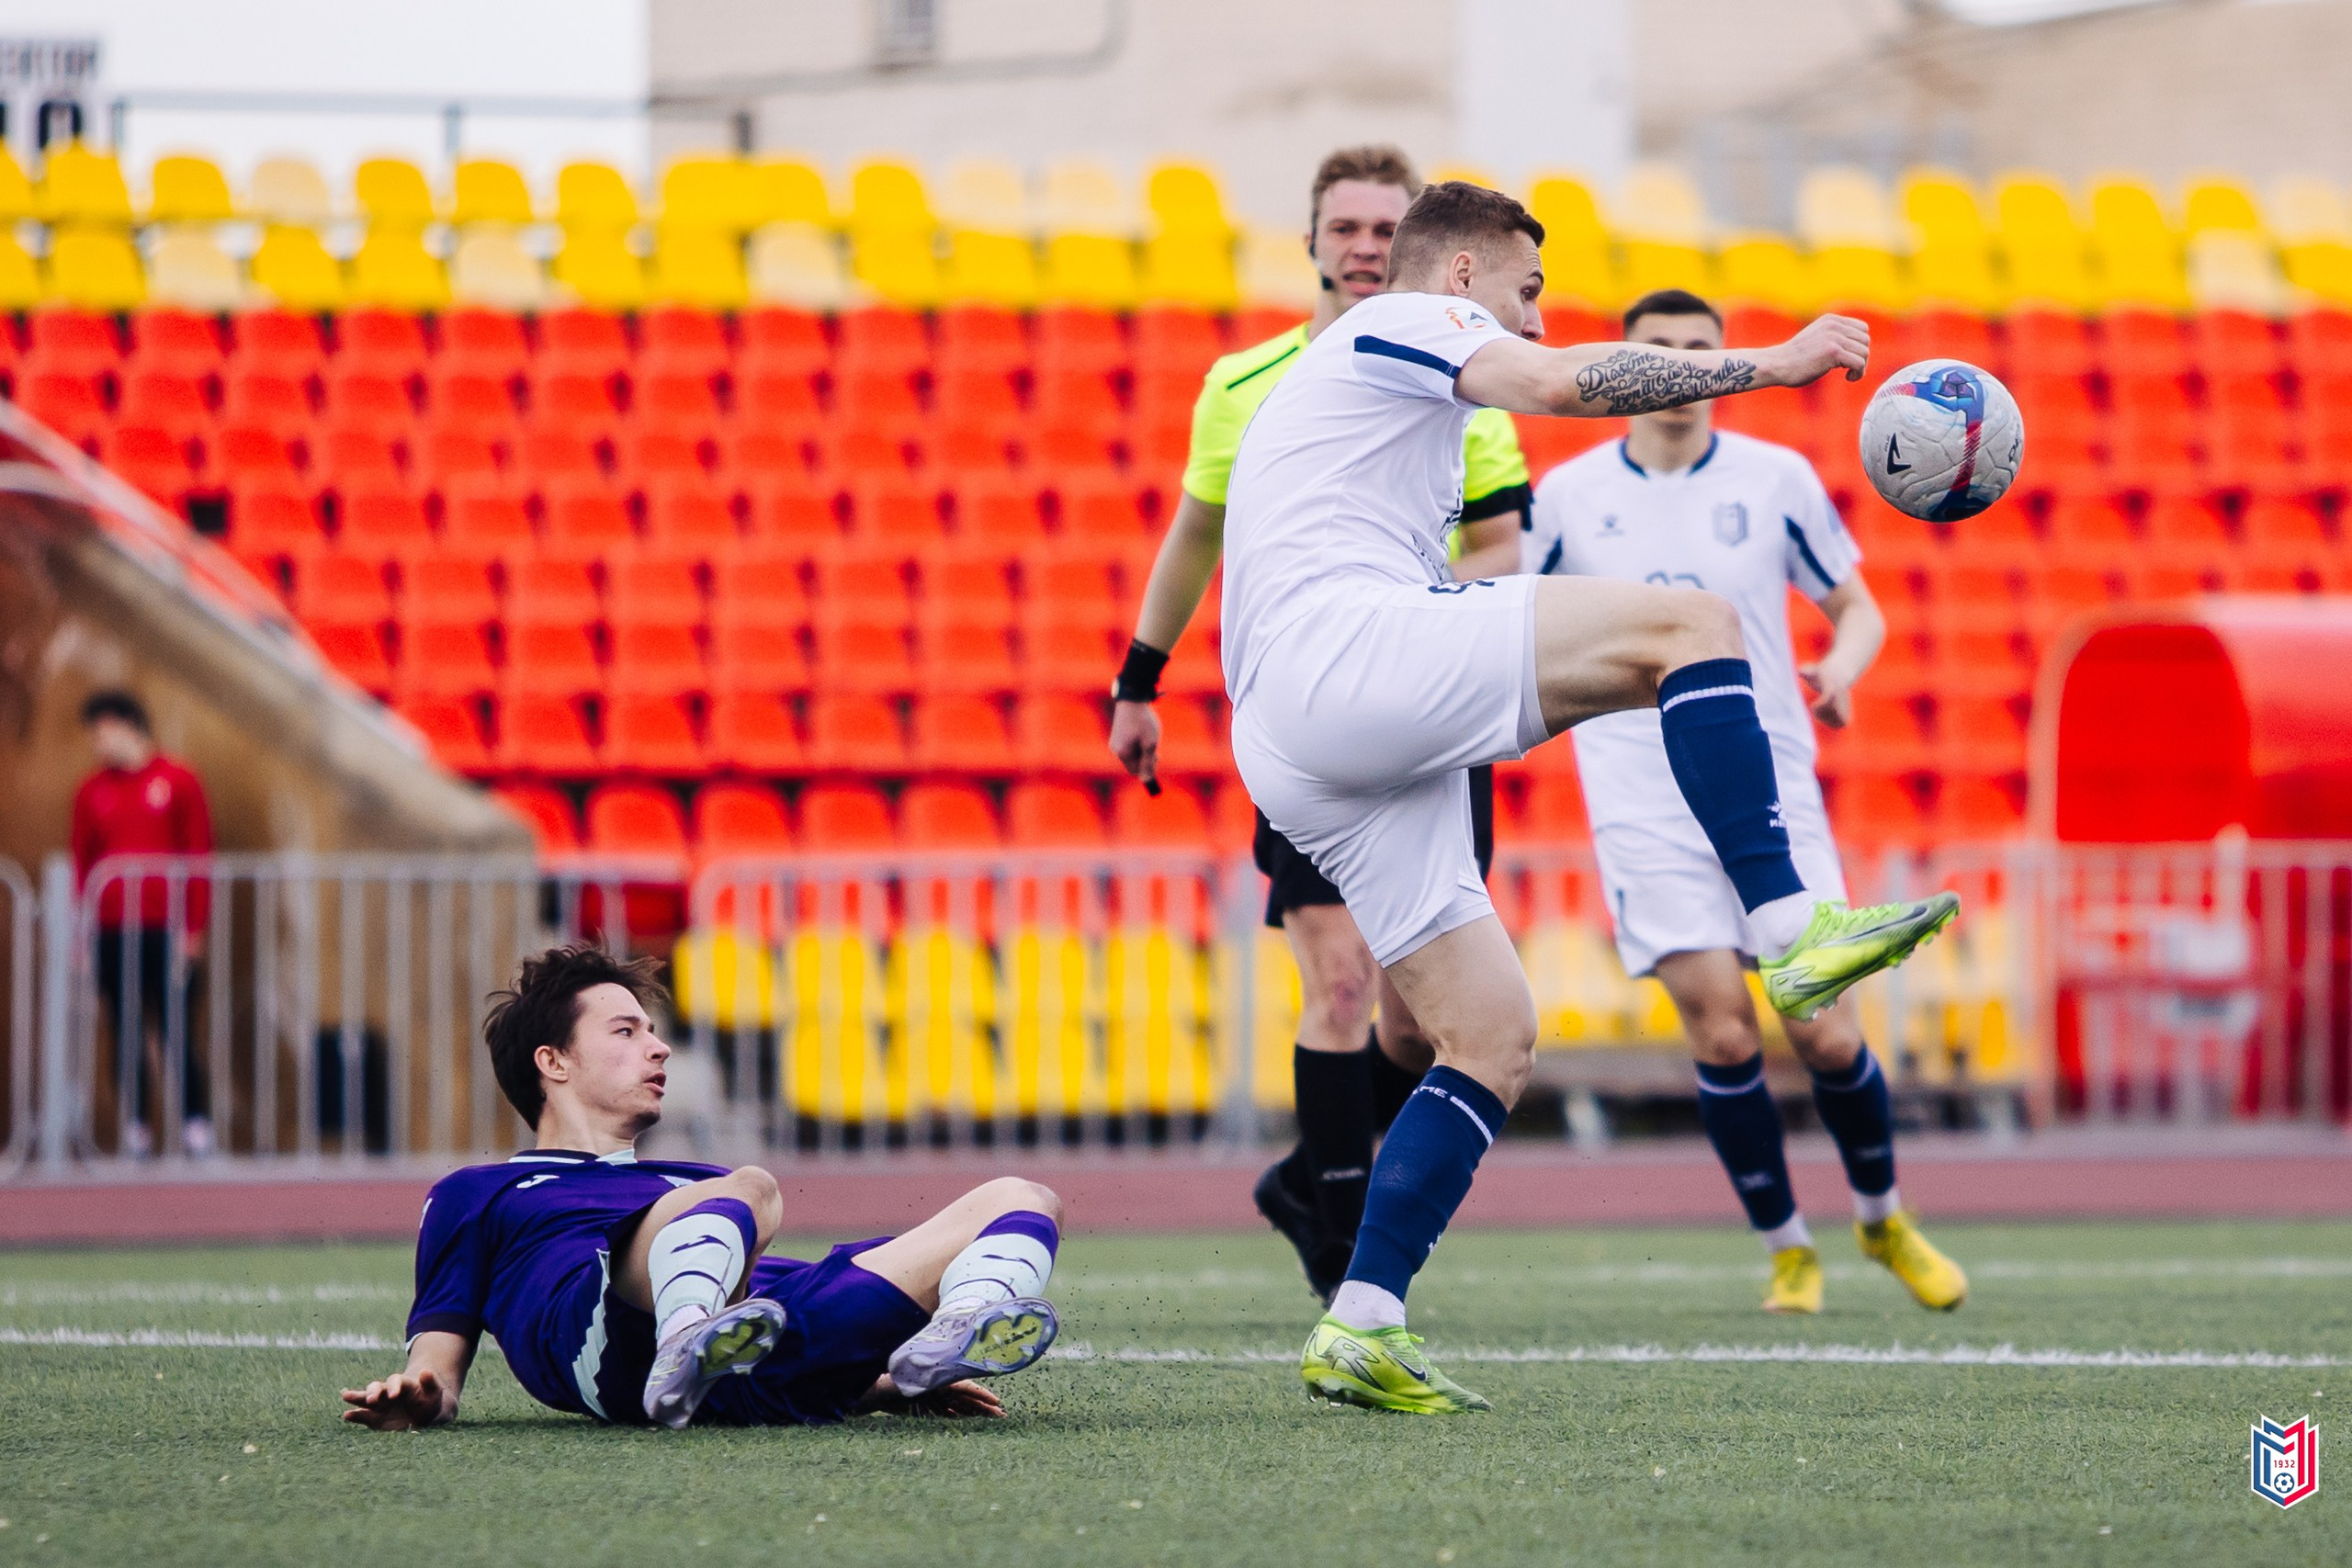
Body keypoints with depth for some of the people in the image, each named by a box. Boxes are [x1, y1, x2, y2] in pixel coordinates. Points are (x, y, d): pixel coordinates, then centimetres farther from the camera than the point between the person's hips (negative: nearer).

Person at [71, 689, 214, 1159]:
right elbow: (82, 865, 12)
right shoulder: (92, 792, 11)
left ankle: (197, 1122, -1)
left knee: (177, 1028, -6)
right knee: (127, 1032, 2)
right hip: (111, 932, 3)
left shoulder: (178, 782, 3)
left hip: (167, 927, -3)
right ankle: (137, 1129, 5)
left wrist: (194, 926, -4)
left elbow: (199, 856, 2)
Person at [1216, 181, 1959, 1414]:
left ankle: (1360, 1330, -1)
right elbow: (1561, 382, -13)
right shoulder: (1403, 324, 7)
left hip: (1294, 748, 10)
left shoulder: (1322, 389, 36)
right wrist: (1774, 363, -9)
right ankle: (1790, 930, -28)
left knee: (1492, 1038, 7)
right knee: (1689, 621, -17)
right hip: (1348, 651, -10)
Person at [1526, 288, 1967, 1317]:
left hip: (1771, 796, 0)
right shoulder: (1569, 495, 4)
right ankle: (1787, 1252, 4)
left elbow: (1857, 607, 10)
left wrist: (1841, 669, -12)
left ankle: (1884, 1222, 23)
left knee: (1826, 1036, -4)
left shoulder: (1776, 479, 3)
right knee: (1720, 1030, -14)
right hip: (1643, 805, 0)